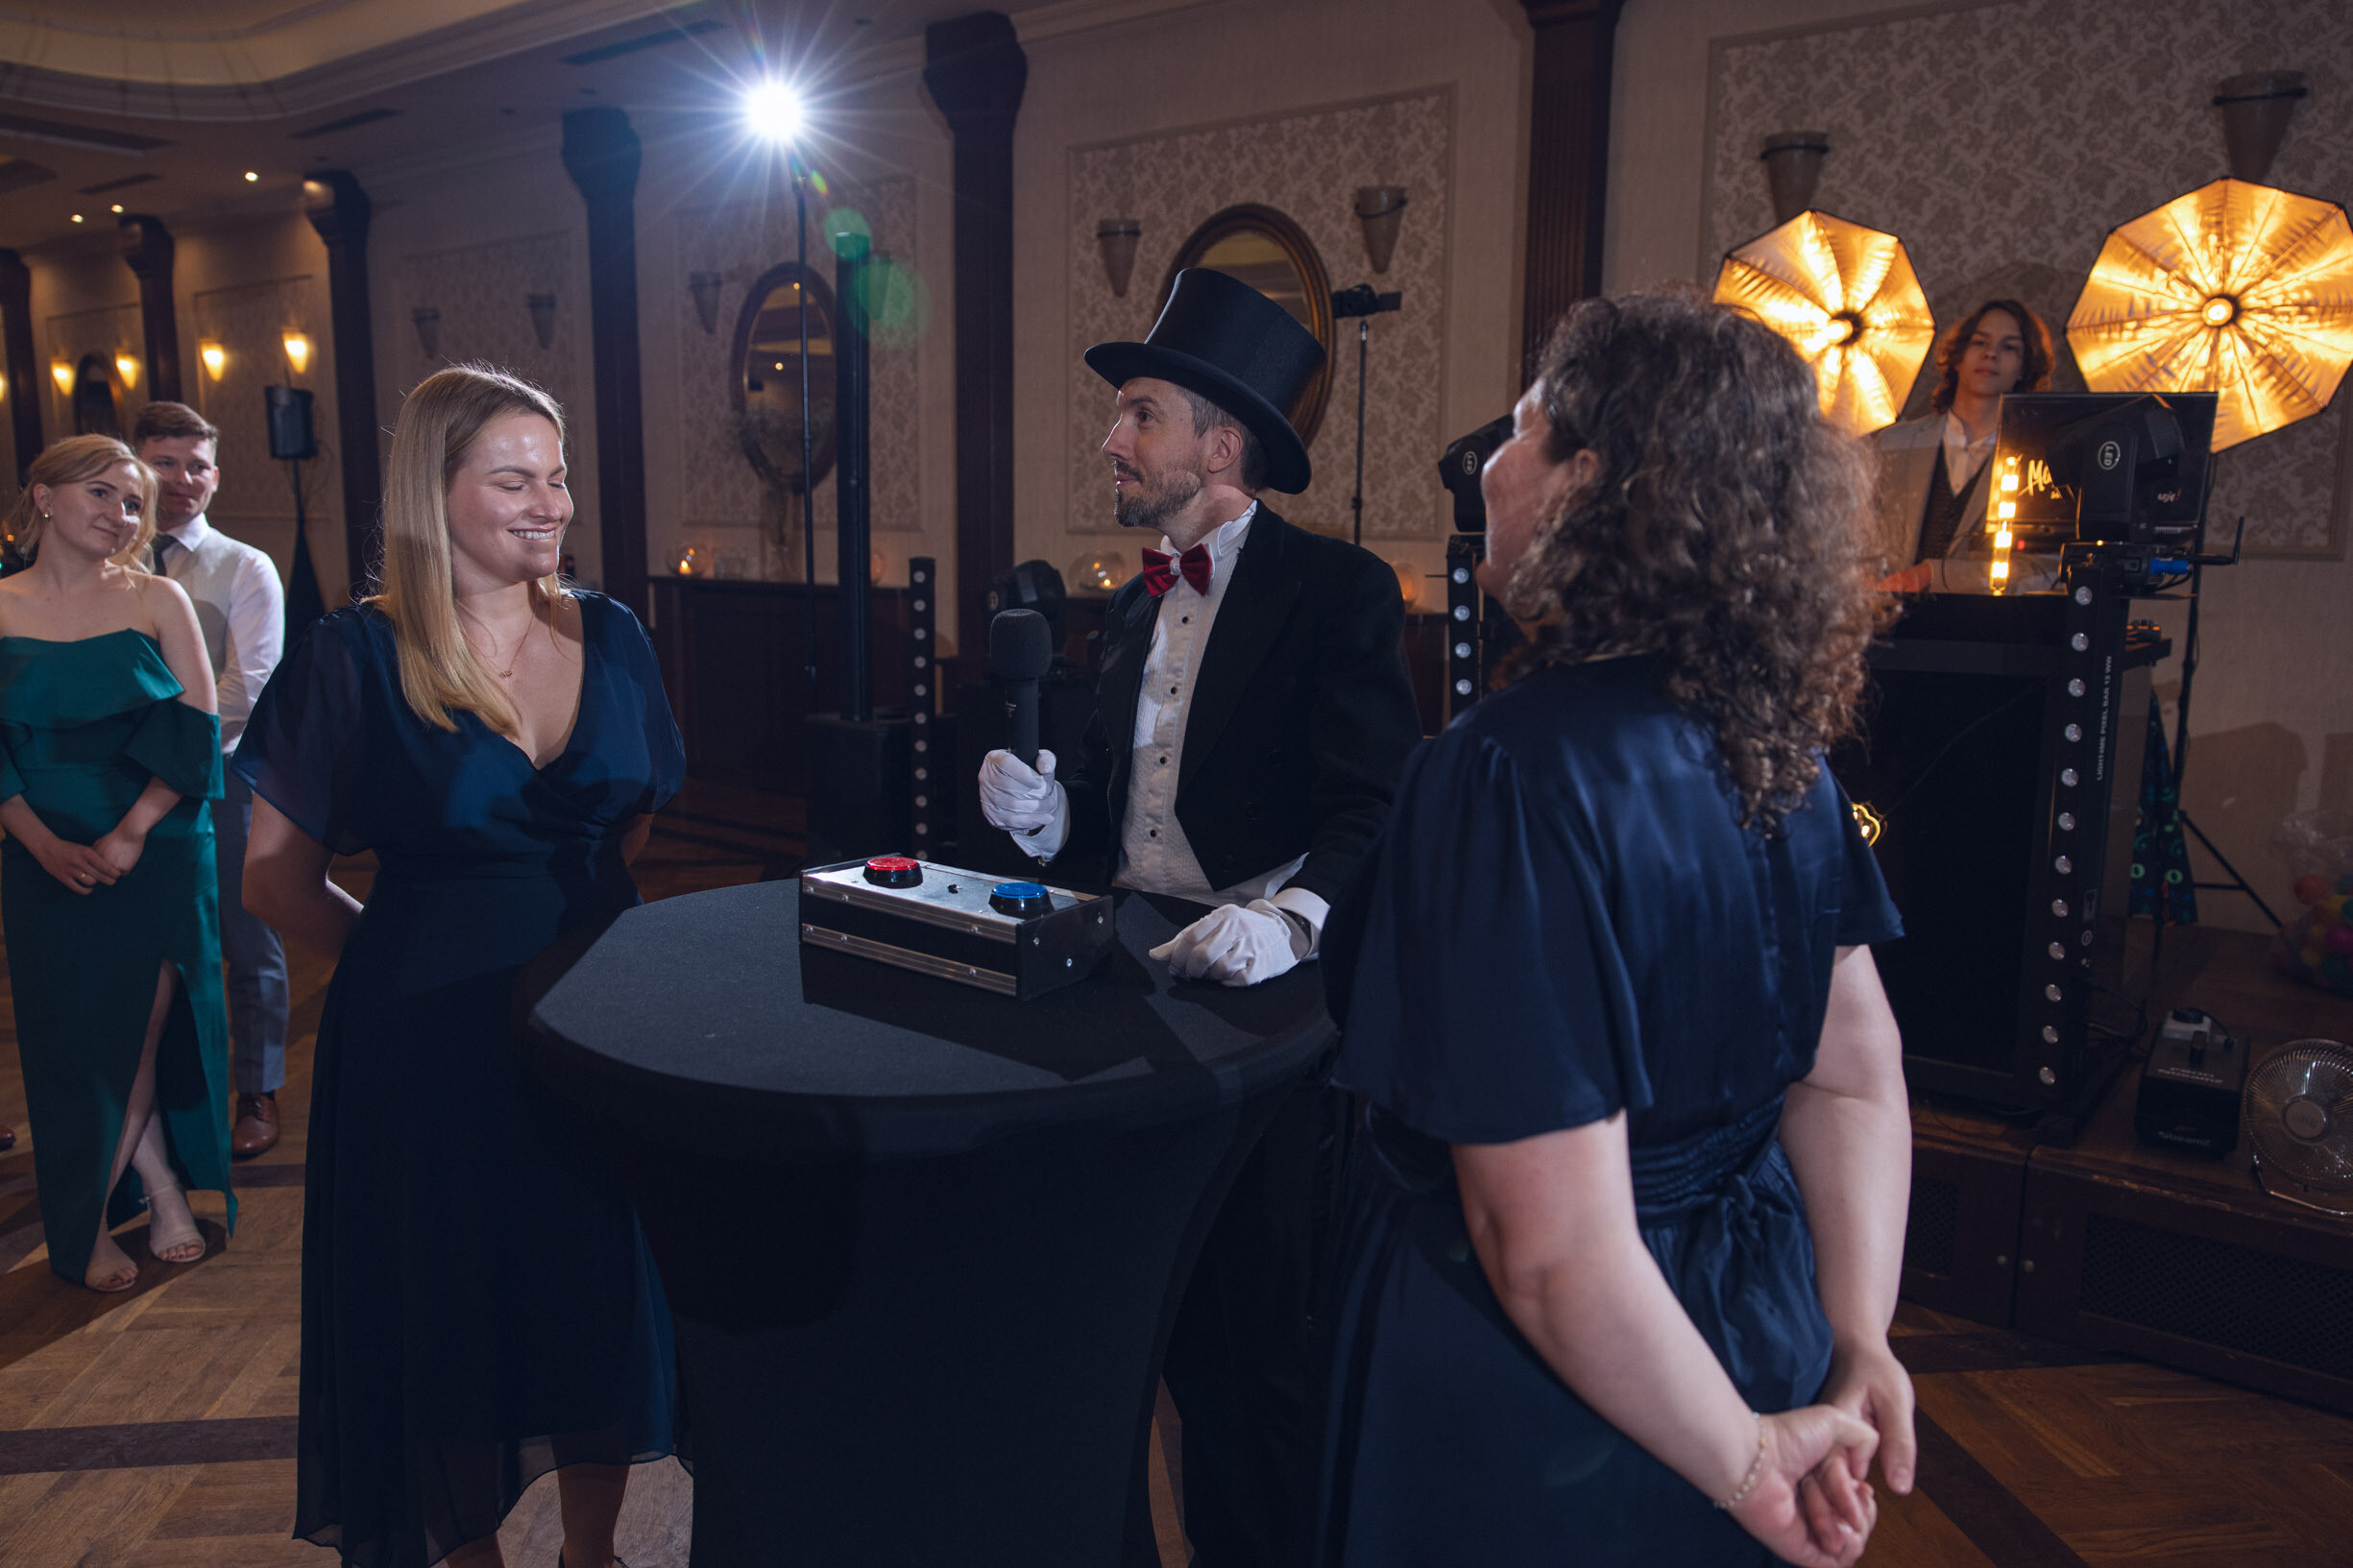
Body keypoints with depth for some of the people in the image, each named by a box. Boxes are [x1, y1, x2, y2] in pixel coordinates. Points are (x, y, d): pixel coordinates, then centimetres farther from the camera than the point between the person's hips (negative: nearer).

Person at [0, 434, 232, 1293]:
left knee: (143, 1032, -1)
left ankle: (94, 1220, 17)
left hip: (159, 853, -1)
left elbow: (196, 733, -4)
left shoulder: (157, 600, 1)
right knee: (74, 1041, 4)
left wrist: (130, 833, -12)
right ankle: (160, 1190, 21)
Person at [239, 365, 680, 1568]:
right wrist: (434, 951, -5)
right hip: (431, 1039, -3)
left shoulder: (608, 637, 1)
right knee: (453, 1314, 12)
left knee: (602, 1289, 15)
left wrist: (584, 918, 6)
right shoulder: (355, 658, -10)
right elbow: (277, 881, -6)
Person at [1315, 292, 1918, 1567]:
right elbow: (1854, 1078, 0)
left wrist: (1745, 1458, -16)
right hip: (1750, 1322, 7)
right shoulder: (1776, 744, -4)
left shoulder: (1520, 769, -29)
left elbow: (1558, 1254, -29)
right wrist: (1859, 1348, -2)